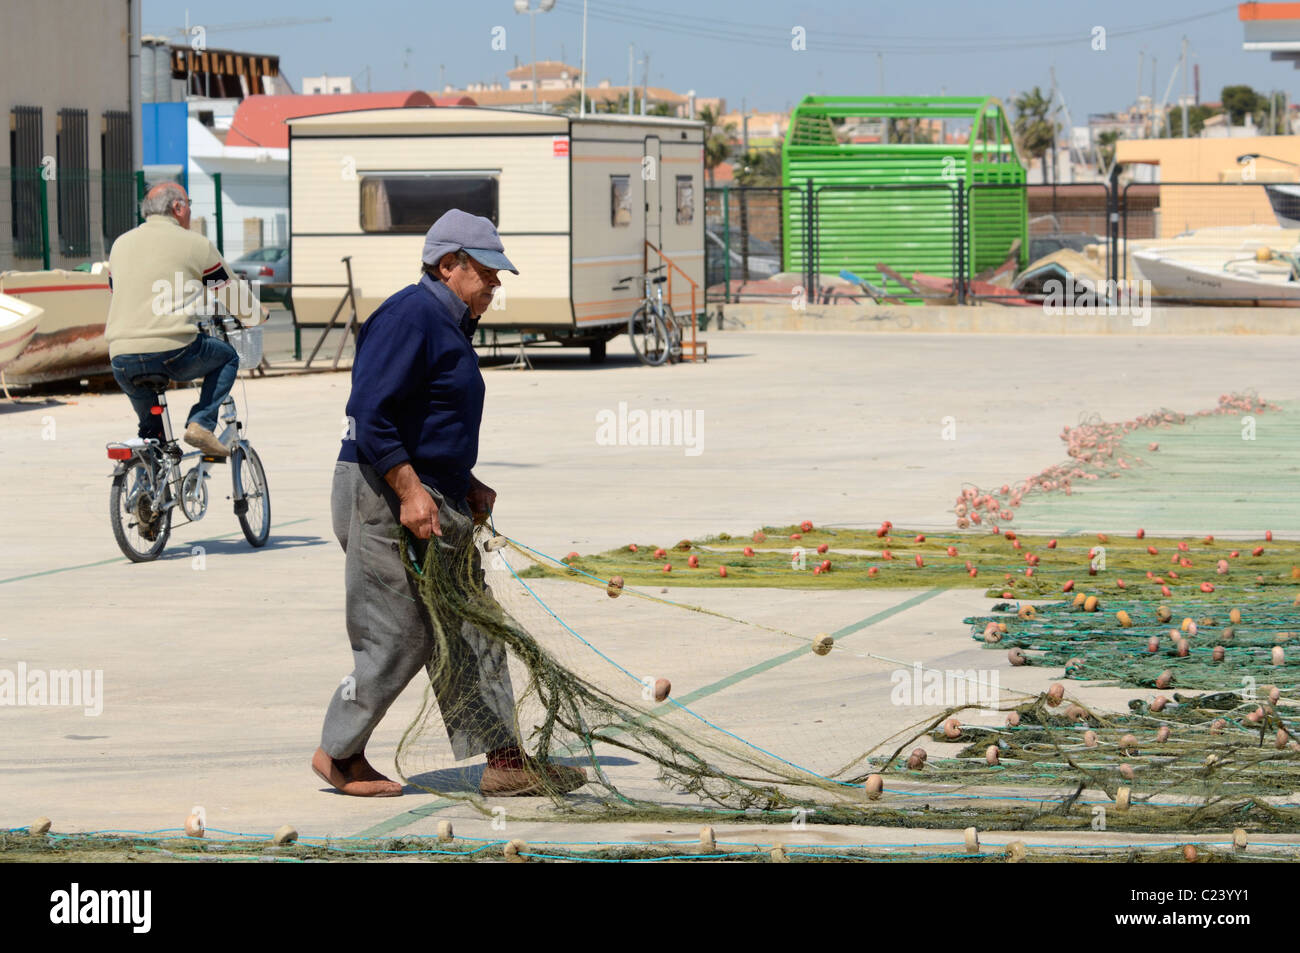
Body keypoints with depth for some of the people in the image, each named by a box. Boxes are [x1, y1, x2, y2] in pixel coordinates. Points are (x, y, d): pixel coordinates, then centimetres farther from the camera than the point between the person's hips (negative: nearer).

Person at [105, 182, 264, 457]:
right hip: (173, 351, -5)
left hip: (122, 359, 5)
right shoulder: (196, 244, 5)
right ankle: (201, 423, 5)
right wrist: (257, 316, 37)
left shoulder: (121, 244, 19)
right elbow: (234, 292, 16)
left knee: (150, 428, 29)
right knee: (227, 357, 23)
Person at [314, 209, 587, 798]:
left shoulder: (449, 325, 18)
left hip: (436, 503, 11)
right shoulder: (410, 317, -14)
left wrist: (466, 486, 14)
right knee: (399, 638, -4)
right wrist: (410, 490, -24)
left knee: (472, 632, 6)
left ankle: (505, 760, 6)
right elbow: (369, 412, -22)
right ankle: (338, 754, 11)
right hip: (385, 496, -11)